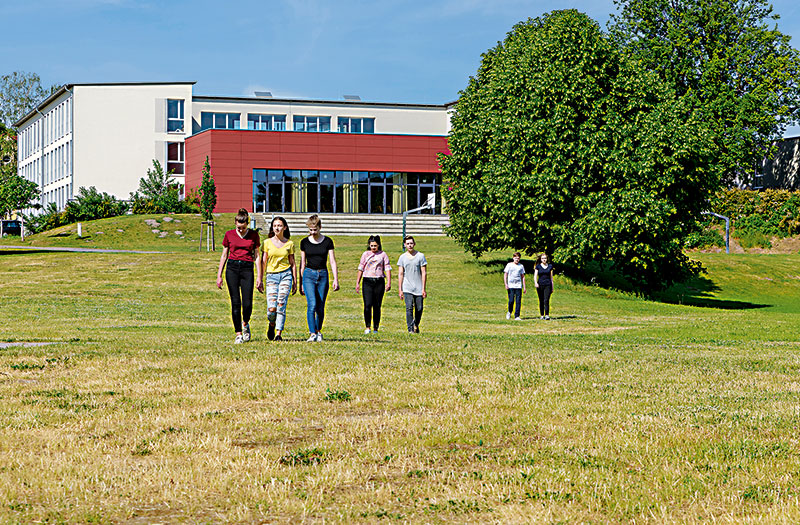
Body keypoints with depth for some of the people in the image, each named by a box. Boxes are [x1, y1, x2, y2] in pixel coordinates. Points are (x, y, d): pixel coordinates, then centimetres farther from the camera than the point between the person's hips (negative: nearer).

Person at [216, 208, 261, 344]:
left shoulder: (254, 235, 5)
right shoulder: (229, 234, 6)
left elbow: (257, 256, 8)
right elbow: (224, 255, 12)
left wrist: (259, 277, 2)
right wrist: (219, 275, 9)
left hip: (247, 268, 0)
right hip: (232, 268, 0)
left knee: (247, 303, -9)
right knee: (235, 302, -5)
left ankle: (245, 324, 22)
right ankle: (238, 334, 2)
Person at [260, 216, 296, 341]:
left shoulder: (289, 244, 6)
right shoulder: (267, 243, 5)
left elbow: (292, 264, 10)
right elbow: (263, 262, 7)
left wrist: (295, 282, 9)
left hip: (286, 275, 0)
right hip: (271, 276, 0)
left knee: (281, 306, -11)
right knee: (271, 309, -10)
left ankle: (278, 334, -4)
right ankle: (272, 324, 23)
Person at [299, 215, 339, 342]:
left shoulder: (327, 241, 2)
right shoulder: (305, 242, 4)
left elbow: (332, 261, 1)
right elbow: (302, 263, 10)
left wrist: (336, 279, -8)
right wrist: (301, 283, 10)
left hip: (323, 275, 1)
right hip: (309, 274, -1)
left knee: (320, 307, 3)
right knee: (312, 305, -17)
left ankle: (318, 331, 23)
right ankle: (312, 334, -17)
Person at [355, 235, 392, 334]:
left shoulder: (383, 254, 8)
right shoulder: (365, 254, 10)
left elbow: (387, 269, 5)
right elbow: (360, 269, 13)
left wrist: (389, 282, -5)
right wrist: (357, 283, 9)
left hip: (379, 282, 0)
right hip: (367, 281, 0)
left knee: (377, 306, 1)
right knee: (367, 305, -13)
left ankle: (375, 328, 8)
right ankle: (367, 327, -7)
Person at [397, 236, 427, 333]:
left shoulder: (420, 256, 1)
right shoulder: (402, 257, 6)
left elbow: (424, 273, 0)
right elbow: (400, 274, 7)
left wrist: (423, 288, -5)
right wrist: (400, 290, 1)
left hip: (419, 288, 0)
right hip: (407, 288, 0)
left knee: (419, 309, 5)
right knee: (409, 308, -12)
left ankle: (416, 325, 30)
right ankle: (410, 329, -11)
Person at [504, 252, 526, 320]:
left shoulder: (521, 266, 13)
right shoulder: (509, 265, 6)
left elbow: (523, 277, 16)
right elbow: (505, 275, 4)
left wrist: (524, 287, 10)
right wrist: (506, 284, -9)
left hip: (519, 286, 2)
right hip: (511, 286, -2)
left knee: (518, 302, -4)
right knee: (511, 300, -9)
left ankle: (517, 316, -1)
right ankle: (509, 312, 18)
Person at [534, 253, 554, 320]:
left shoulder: (550, 266, 9)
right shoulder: (538, 266, 6)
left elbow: (551, 277, 13)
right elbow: (535, 276, 0)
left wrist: (552, 287, 12)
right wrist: (535, 282, -19)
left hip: (548, 285, -1)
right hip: (540, 285, 1)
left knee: (546, 300, -12)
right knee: (541, 301, 5)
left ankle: (547, 315, -16)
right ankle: (542, 315, 13)